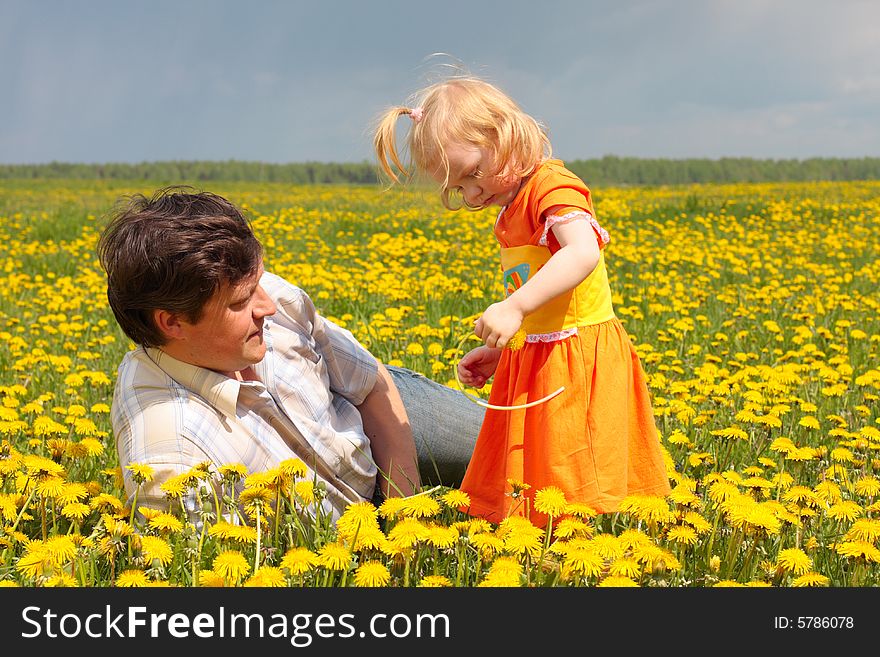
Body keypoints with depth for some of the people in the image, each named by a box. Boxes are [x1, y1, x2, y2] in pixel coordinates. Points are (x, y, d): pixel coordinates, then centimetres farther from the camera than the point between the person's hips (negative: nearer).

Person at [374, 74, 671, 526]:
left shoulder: (553, 185, -11)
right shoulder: (512, 209, 19)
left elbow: (583, 252, -31)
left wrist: (514, 307, -38)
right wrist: (496, 351, 16)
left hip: (579, 364, -9)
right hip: (532, 365, 9)